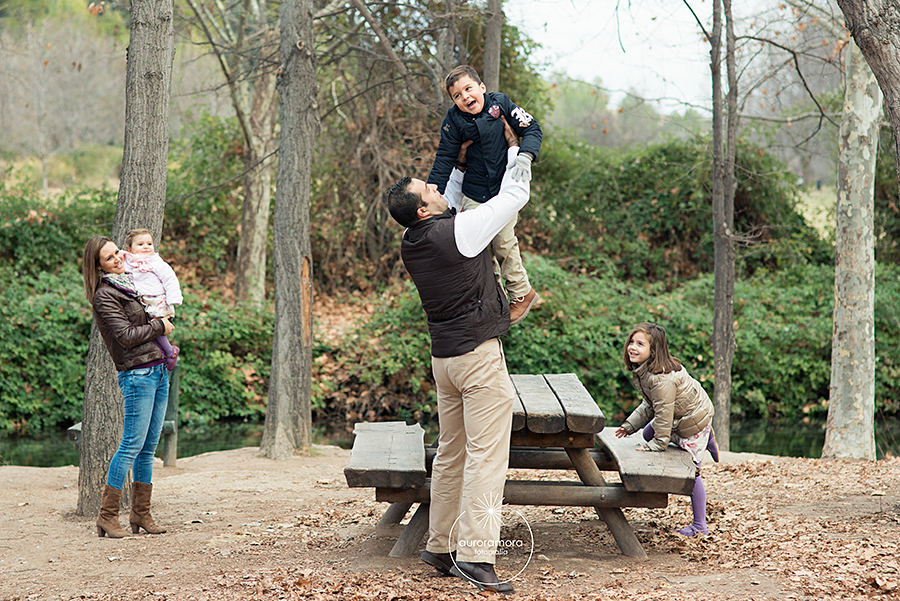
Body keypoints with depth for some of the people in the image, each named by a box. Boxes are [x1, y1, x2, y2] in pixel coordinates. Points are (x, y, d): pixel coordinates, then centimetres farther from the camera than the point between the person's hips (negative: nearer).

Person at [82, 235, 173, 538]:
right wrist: (160, 326, -6)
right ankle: (107, 516, -4)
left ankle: (141, 514, 13)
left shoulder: (130, 283, 16)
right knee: (132, 445, -10)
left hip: (159, 371, 8)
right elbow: (126, 336, -16)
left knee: (148, 448, 8)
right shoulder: (104, 296, -9)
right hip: (137, 374, -8)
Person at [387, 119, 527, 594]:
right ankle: (474, 553, -14)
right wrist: (514, 147, 11)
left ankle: (440, 546, 18)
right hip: (479, 354, -8)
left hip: (444, 356, 8)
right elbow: (514, 195, -4)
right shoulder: (459, 230, -15)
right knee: (486, 455, -9)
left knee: (451, 454, 14)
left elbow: (447, 206, 29)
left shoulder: (411, 244, 7)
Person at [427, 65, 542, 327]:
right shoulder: (454, 120, -6)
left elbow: (532, 129, -6)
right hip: (473, 195, 2)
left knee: (503, 243, -3)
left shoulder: (500, 103, -8)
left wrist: (525, 156, -25)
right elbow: (444, 161, -2)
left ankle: (522, 292, 18)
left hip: (505, 190, -2)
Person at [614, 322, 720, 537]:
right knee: (649, 434, 28)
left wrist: (658, 443, -20)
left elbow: (663, 414, -29)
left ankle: (700, 526, 5)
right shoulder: (642, 370, -4)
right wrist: (630, 425, 3)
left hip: (694, 419, -10)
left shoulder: (661, 378, -35)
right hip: (678, 415, 10)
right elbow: (649, 405, 8)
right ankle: (706, 439, 34)